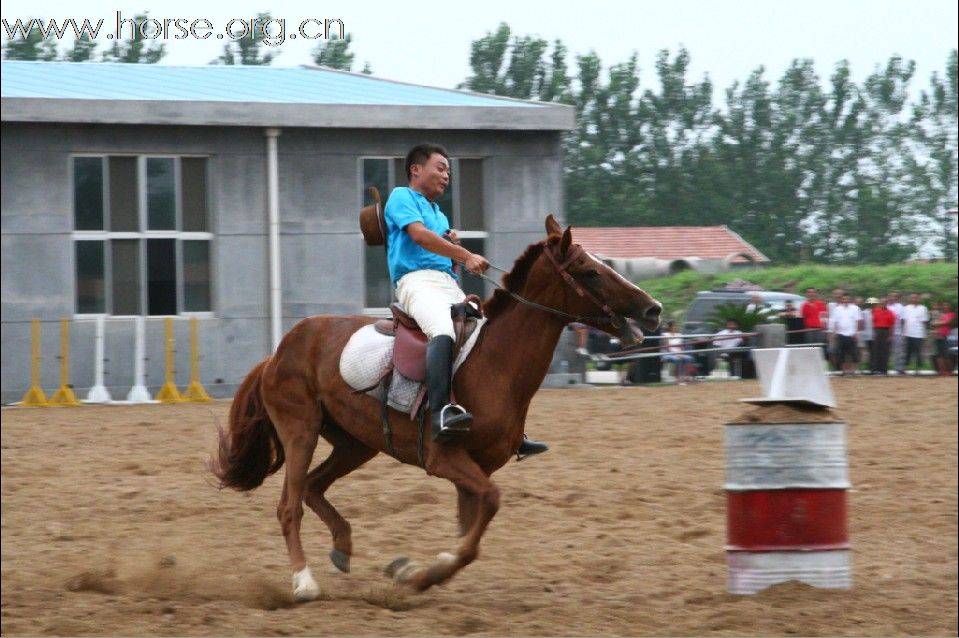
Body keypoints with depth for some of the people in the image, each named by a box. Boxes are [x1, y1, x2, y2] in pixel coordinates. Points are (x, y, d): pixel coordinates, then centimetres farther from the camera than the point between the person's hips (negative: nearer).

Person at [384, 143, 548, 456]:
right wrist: (466, 255, -17)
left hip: (449, 284, 9)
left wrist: (453, 245, 9)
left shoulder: (440, 215, 31)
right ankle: (440, 413, -56)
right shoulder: (402, 197, 6)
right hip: (417, 280, -9)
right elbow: (419, 235, -12)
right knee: (443, 329, -38)